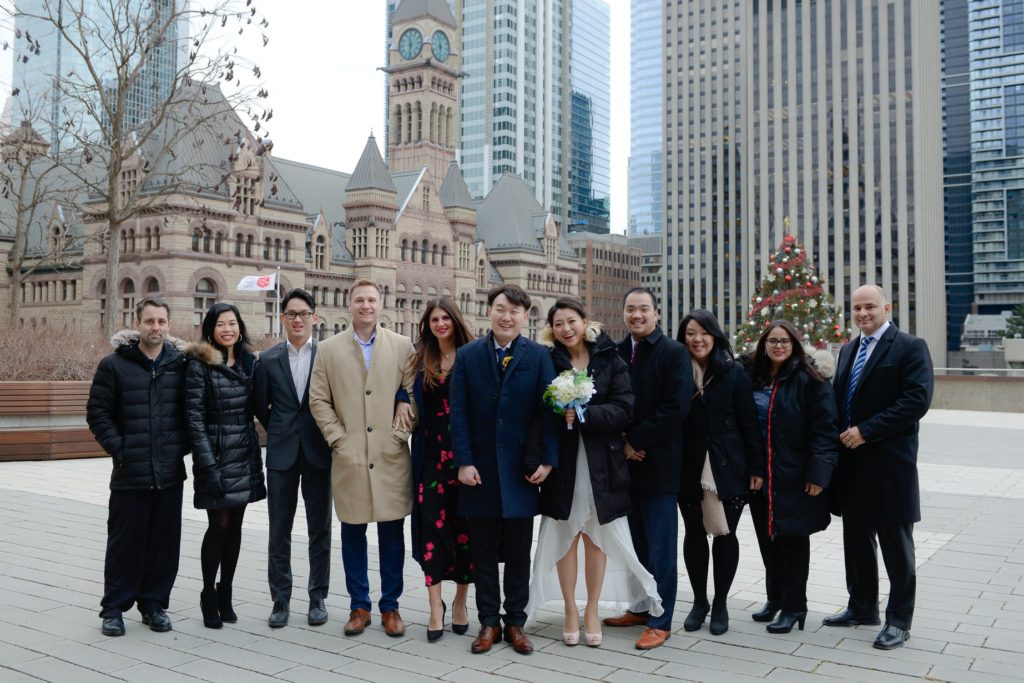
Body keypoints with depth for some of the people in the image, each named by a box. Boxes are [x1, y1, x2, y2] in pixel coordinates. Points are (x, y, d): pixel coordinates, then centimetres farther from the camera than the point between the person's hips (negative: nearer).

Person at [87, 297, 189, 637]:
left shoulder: (180, 364, 4)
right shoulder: (114, 364, -1)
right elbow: (97, 412, -1)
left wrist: (183, 445, 2)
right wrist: (118, 448, -8)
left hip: (170, 472, 2)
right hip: (130, 473, -2)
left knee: (165, 542, 9)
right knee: (125, 543, 5)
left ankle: (154, 603, 24)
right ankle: (114, 608, 19)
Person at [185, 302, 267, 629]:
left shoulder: (249, 361, 8)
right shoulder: (199, 364, -7)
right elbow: (194, 417, -11)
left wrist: (257, 454, 8)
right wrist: (208, 464, -15)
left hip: (245, 455, 5)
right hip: (215, 454, -5)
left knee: (235, 525, 9)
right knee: (219, 524, -2)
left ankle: (225, 593, 22)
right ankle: (209, 594, 17)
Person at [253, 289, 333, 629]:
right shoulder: (268, 359, 4)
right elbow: (260, 406, 11)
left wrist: (329, 436, 0)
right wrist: (280, 432, 9)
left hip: (319, 452, -2)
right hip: (282, 454, 2)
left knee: (320, 530, 7)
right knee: (279, 531, 7)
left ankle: (318, 598, 18)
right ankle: (280, 600, 18)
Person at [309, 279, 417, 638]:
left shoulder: (402, 346, 4)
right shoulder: (329, 349, 6)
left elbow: (413, 394, 4)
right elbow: (318, 400, 5)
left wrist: (400, 433, -4)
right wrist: (337, 438, -3)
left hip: (391, 457, 0)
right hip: (348, 458, 1)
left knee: (392, 533, 5)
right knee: (353, 534, 8)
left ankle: (390, 606, 18)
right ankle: (359, 606, 20)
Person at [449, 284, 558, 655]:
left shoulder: (539, 356, -1)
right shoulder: (467, 355, 2)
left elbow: (548, 409, -3)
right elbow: (458, 412, -2)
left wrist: (547, 459, -10)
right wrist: (464, 462, -9)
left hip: (520, 470, -1)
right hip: (480, 470, 1)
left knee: (518, 553, 10)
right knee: (483, 552, 10)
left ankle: (515, 622, 24)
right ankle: (488, 622, 23)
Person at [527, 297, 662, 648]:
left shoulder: (609, 359, 0)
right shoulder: (547, 361, 1)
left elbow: (624, 409, -8)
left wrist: (583, 414, -18)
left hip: (602, 460, 0)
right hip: (562, 460, 0)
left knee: (596, 537, 8)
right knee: (565, 536, 6)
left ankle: (592, 610, 23)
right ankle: (570, 610, 21)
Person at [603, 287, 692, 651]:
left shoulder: (674, 353, -7)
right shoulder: (616, 353, 8)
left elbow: (676, 408, -16)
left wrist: (636, 441, -14)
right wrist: (621, 443, -5)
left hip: (659, 463, -5)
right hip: (628, 462, 5)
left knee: (661, 546, 2)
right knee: (638, 542, 15)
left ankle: (660, 621, 10)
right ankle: (641, 607, 27)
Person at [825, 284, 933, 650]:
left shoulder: (910, 347, -7)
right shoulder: (848, 350, 15)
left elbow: (917, 400, -17)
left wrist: (866, 431, -19)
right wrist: (842, 436, 2)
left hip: (889, 462, -7)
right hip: (851, 462, 7)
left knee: (895, 544, 4)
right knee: (856, 538, 15)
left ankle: (899, 620, 16)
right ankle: (862, 607, 29)